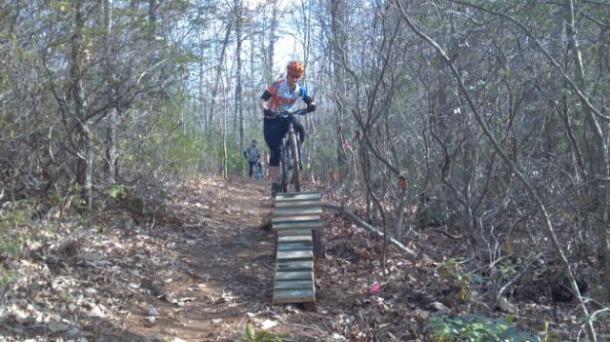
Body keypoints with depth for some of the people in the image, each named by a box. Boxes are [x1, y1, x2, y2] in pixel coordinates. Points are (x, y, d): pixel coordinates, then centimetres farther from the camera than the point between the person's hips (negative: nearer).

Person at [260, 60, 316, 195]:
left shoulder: (300, 89, -8)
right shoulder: (277, 85, -20)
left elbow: (310, 101, -6)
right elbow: (263, 99, -23)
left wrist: (311, 105, -31)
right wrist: (265, 109, -44)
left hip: (287, 117, 4)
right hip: (272, 118, -4)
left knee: (300, 130, -26)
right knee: (275, 150, -14)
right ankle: (274, 183, -10)